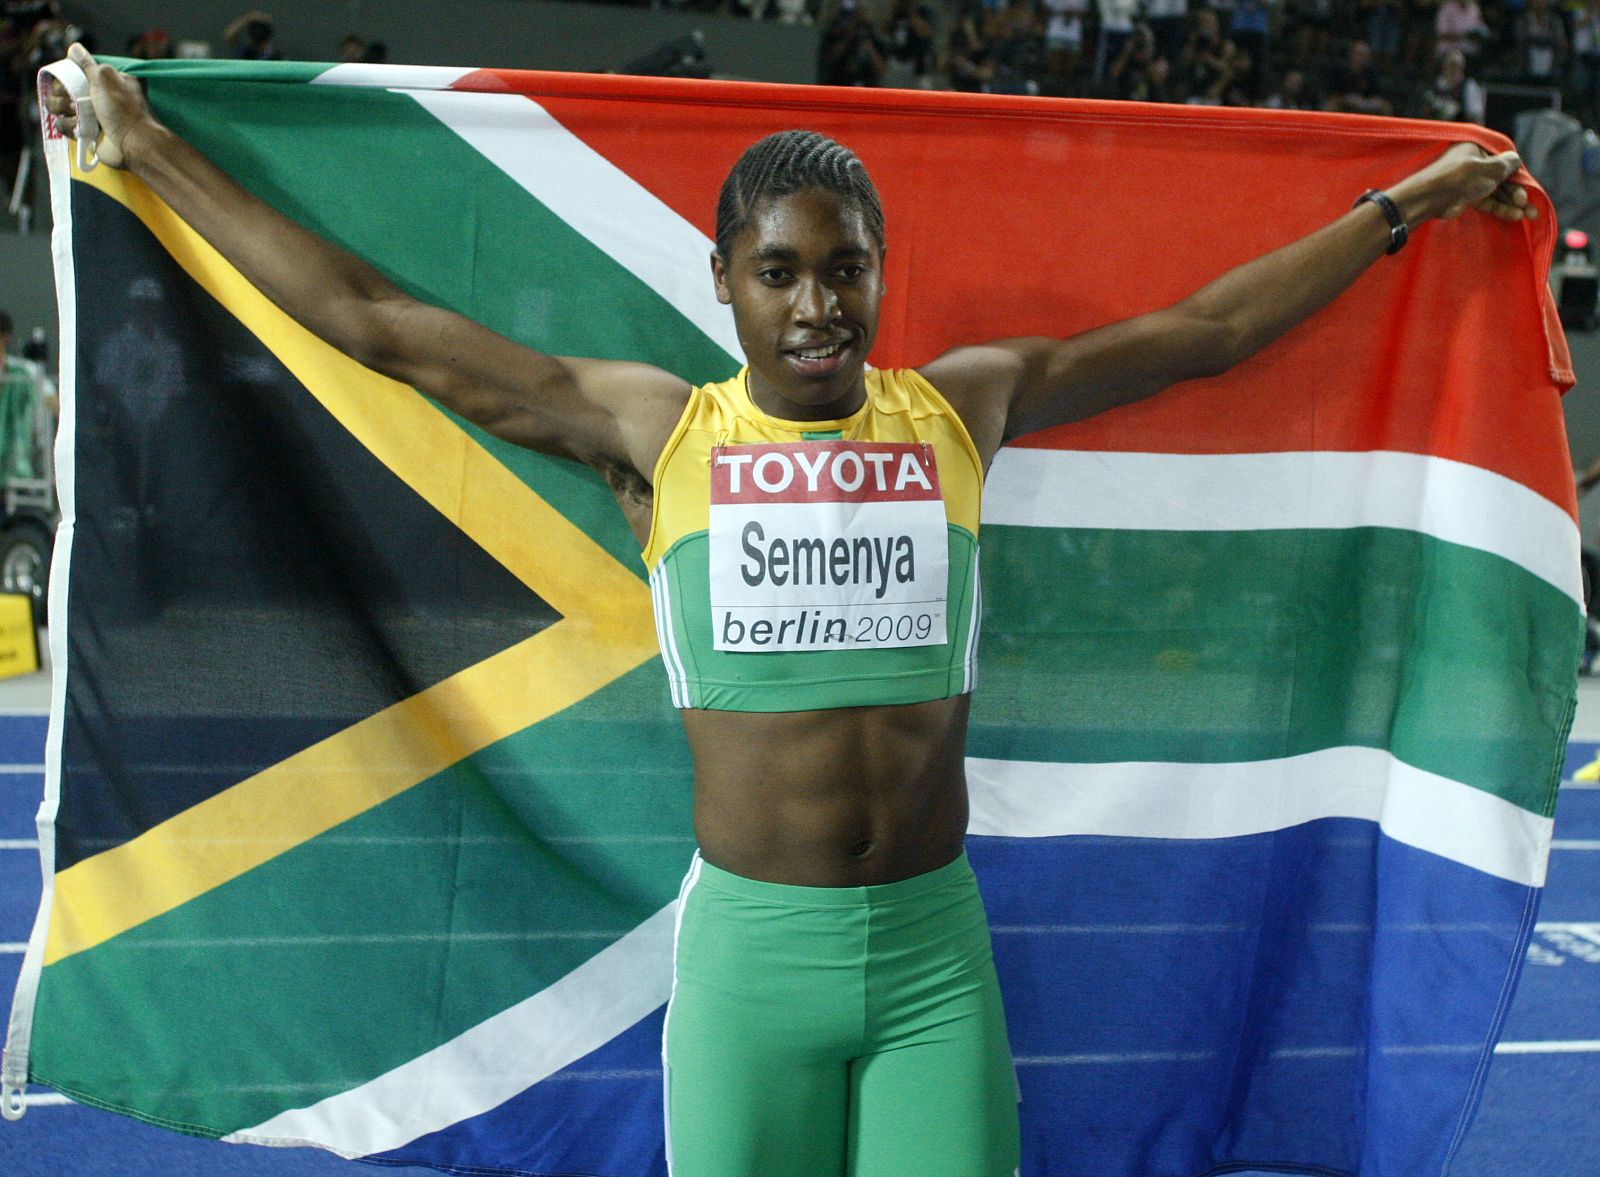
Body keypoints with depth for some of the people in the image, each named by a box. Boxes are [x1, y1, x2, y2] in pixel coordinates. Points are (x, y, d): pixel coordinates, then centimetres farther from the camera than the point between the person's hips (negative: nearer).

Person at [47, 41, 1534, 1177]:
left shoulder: (960, 407, 7)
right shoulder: (656, 428, 2)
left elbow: (1205, 329, 16)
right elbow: (376, 323, 5)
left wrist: (1402, 205, 23)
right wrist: (152, 159, 8)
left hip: (936, 949, 1)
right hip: (746, 948, -1)